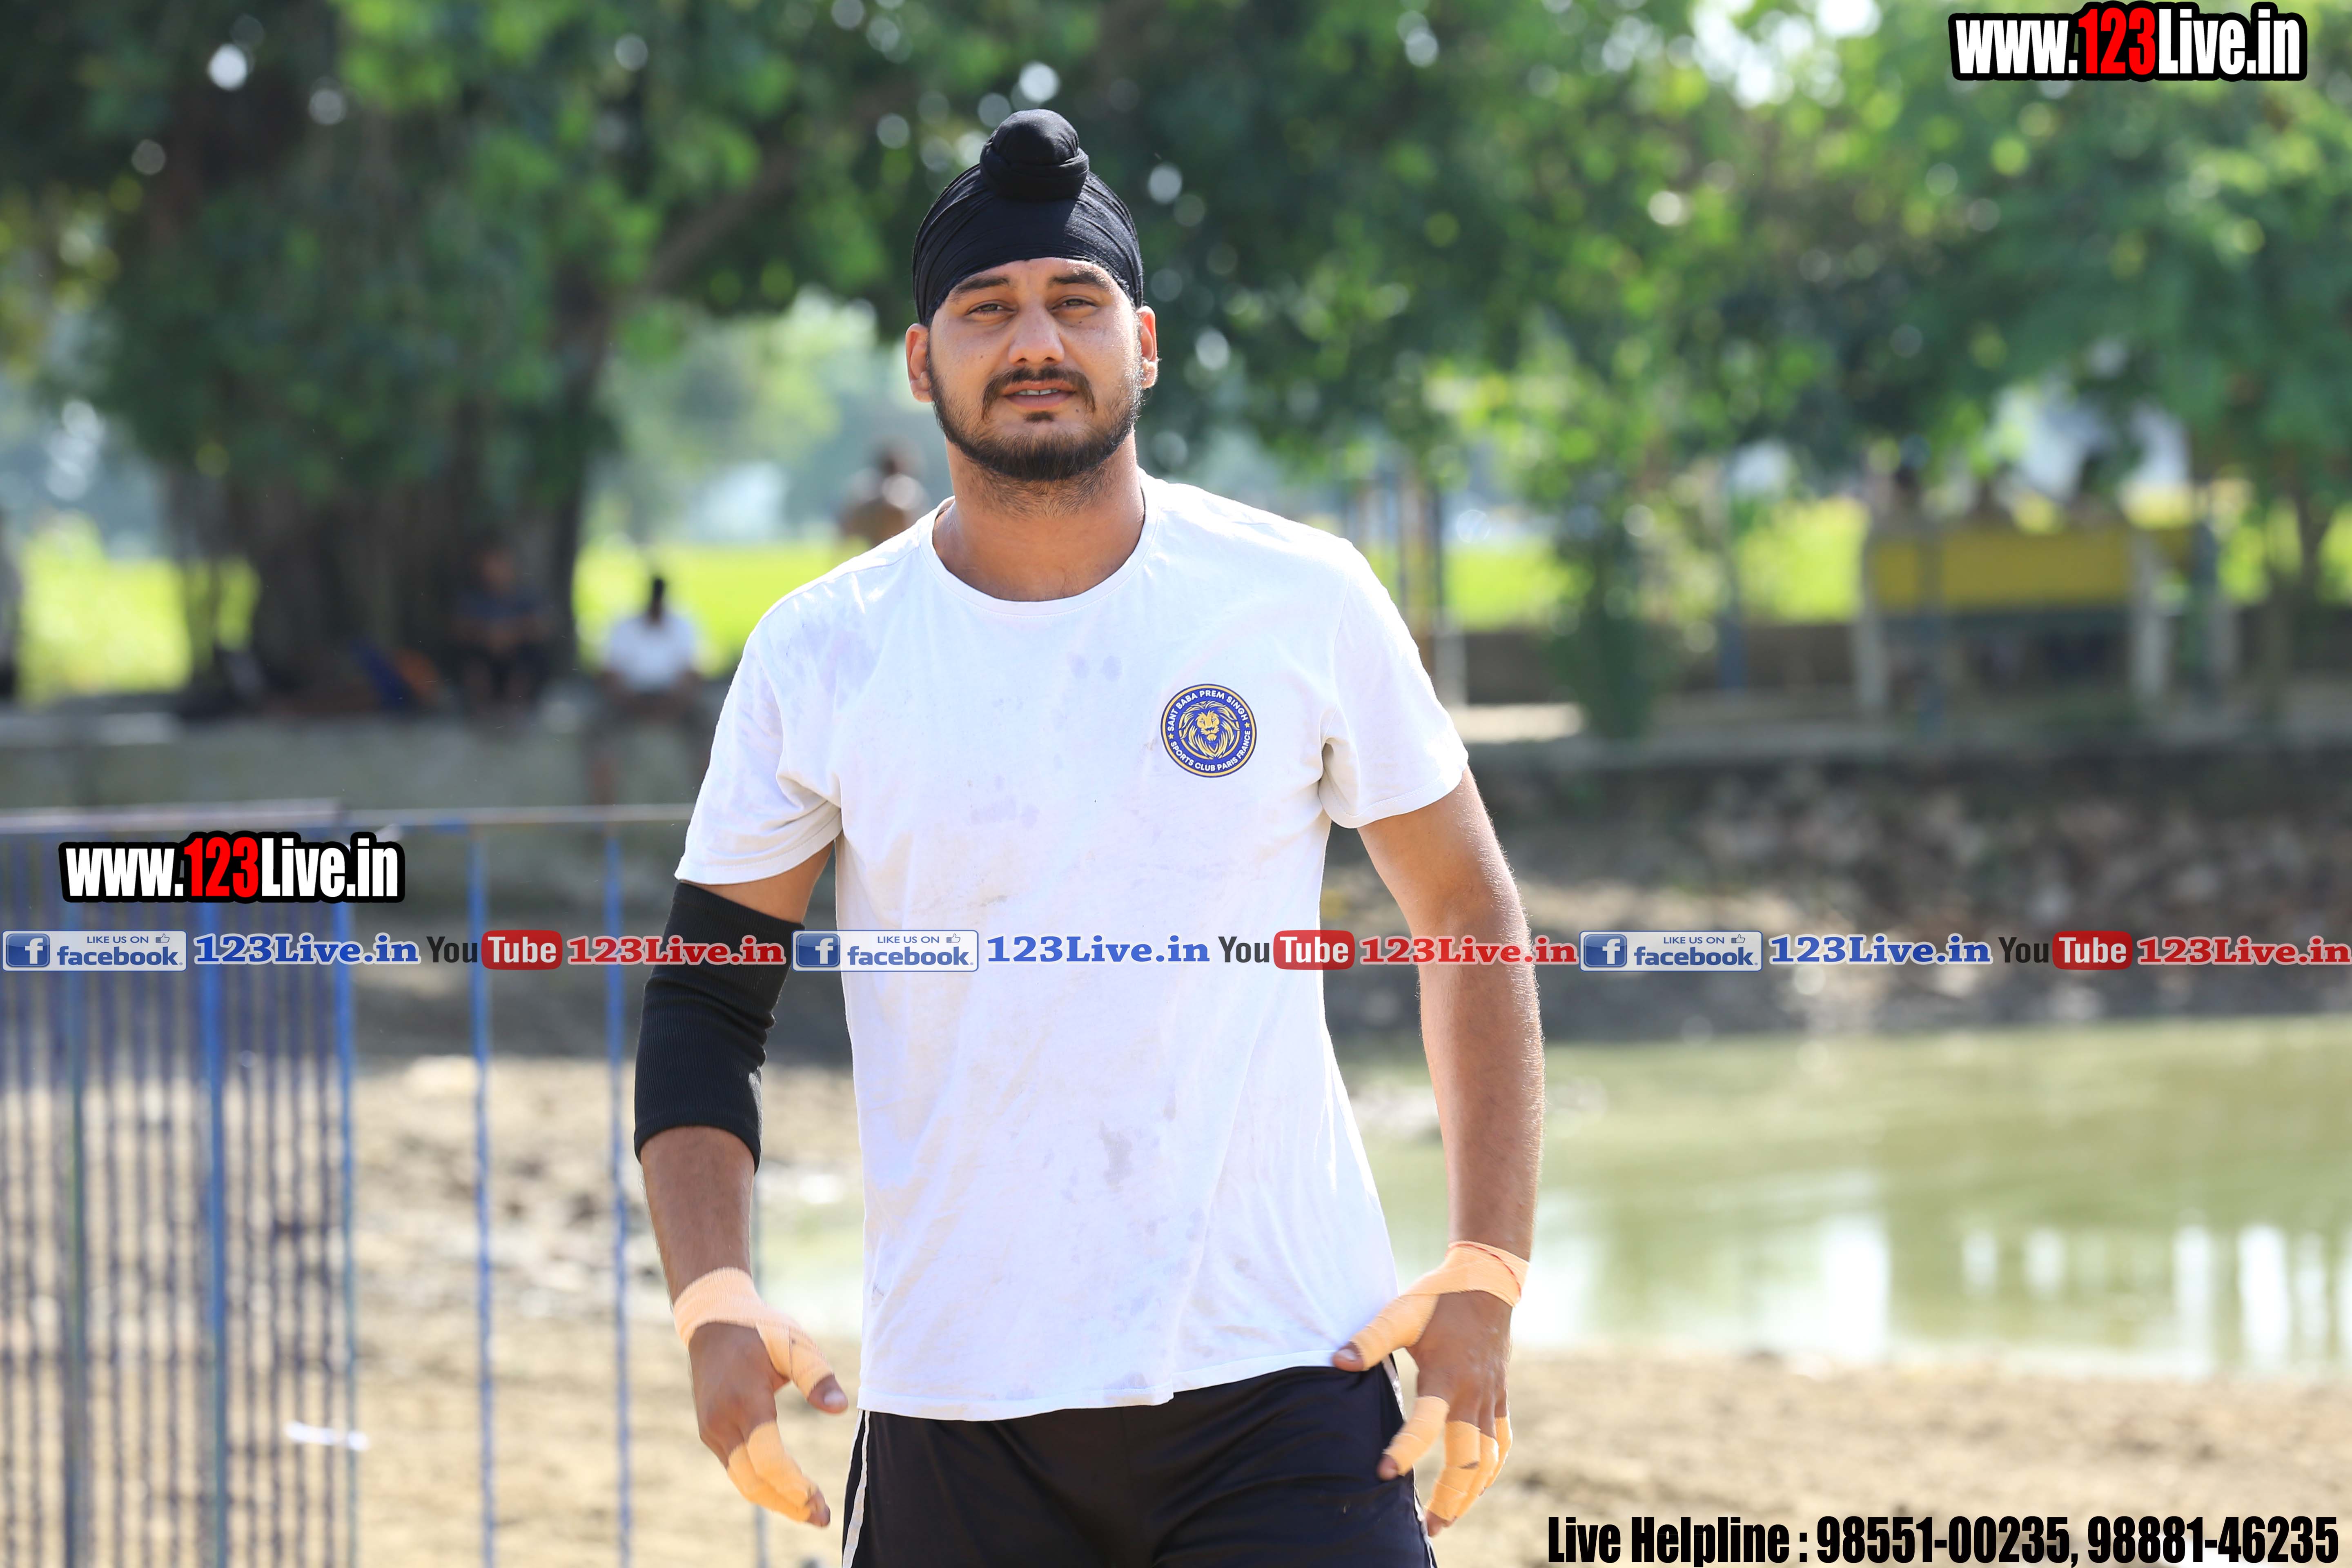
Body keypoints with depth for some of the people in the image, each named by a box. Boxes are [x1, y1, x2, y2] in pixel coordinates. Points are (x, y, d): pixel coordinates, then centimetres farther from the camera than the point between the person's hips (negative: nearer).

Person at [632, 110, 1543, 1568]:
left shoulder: (1304, 597, 2)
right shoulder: (818, 655, 3)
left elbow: (1469, 916, 8)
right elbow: (706, 1000, 7)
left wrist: (1486, 1279, 0)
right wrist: (715, 1300, -10)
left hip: (1284, 1377, -1)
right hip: (952, 1411, 1)